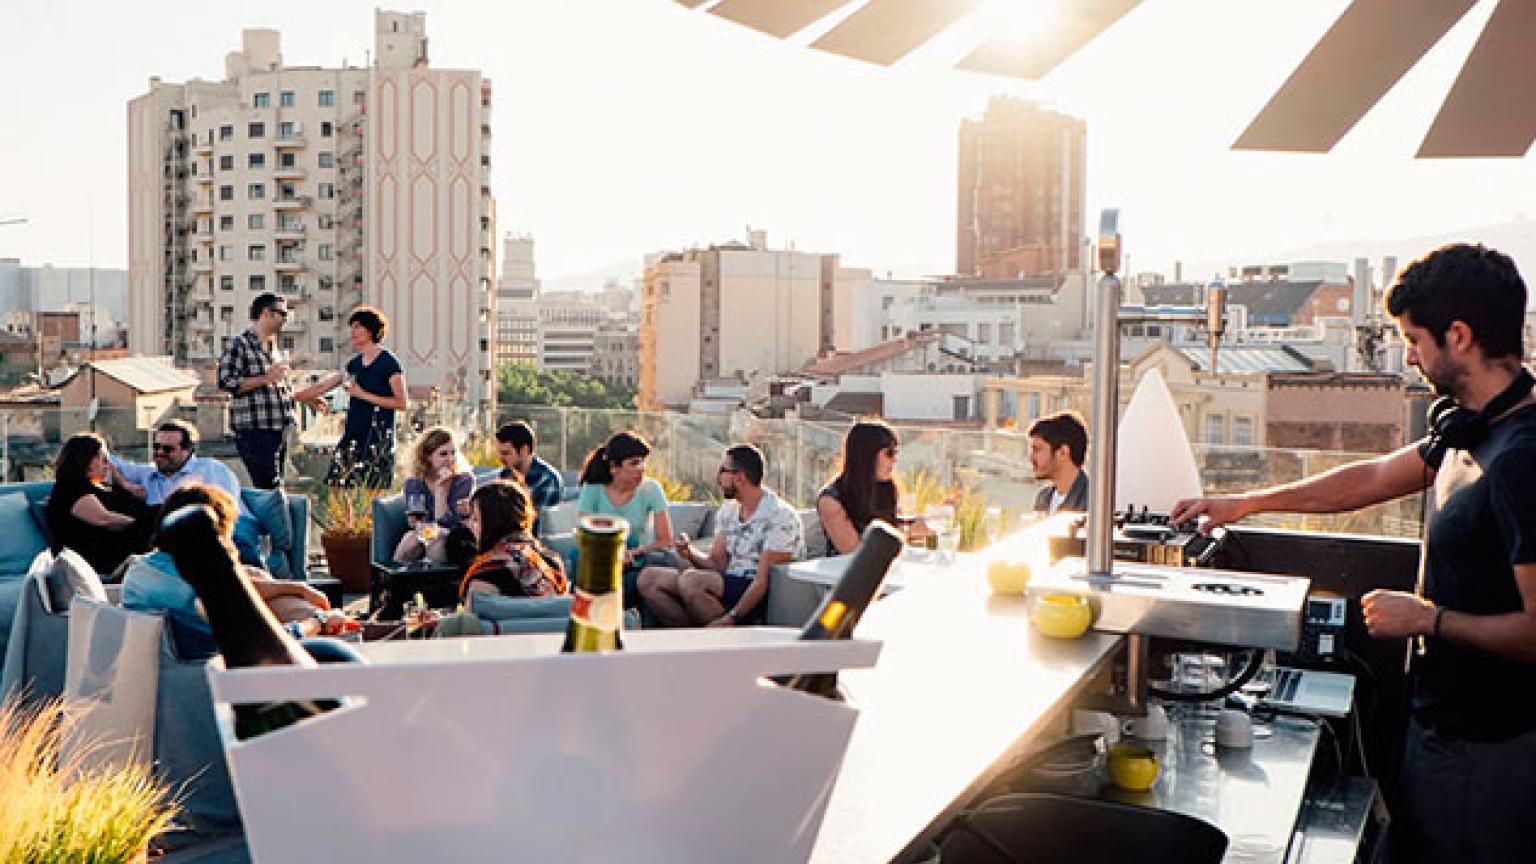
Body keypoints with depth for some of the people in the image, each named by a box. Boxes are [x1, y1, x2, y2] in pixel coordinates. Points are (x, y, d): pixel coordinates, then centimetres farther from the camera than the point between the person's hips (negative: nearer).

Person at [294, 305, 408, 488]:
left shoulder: (388, 362, -6)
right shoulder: (355, 363, 14)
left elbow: (402, 403, -11)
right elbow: (326, 384, 26)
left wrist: (364, 395, -11)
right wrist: (298, 395, 29)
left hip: (378, 438, -7)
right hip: (353, 435, 7)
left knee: (369, 492, -11)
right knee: (337, 486, 0)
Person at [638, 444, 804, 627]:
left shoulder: (780, 516, -12)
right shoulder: (727, 512, 14)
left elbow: (764, 580, -17)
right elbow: (717, 564, 12)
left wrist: (732, 618, -28)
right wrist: (690, 554, -10)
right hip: (728, 587, 9)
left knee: (690, 580, -33)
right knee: (648, 578, -6)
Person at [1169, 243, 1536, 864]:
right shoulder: (1469, 429, 5)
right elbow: (1374, 478, 18)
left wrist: (1428, 619, -15)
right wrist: (1244, 504, 20)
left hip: (1485, 750, -9)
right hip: (1443, 721, 9)